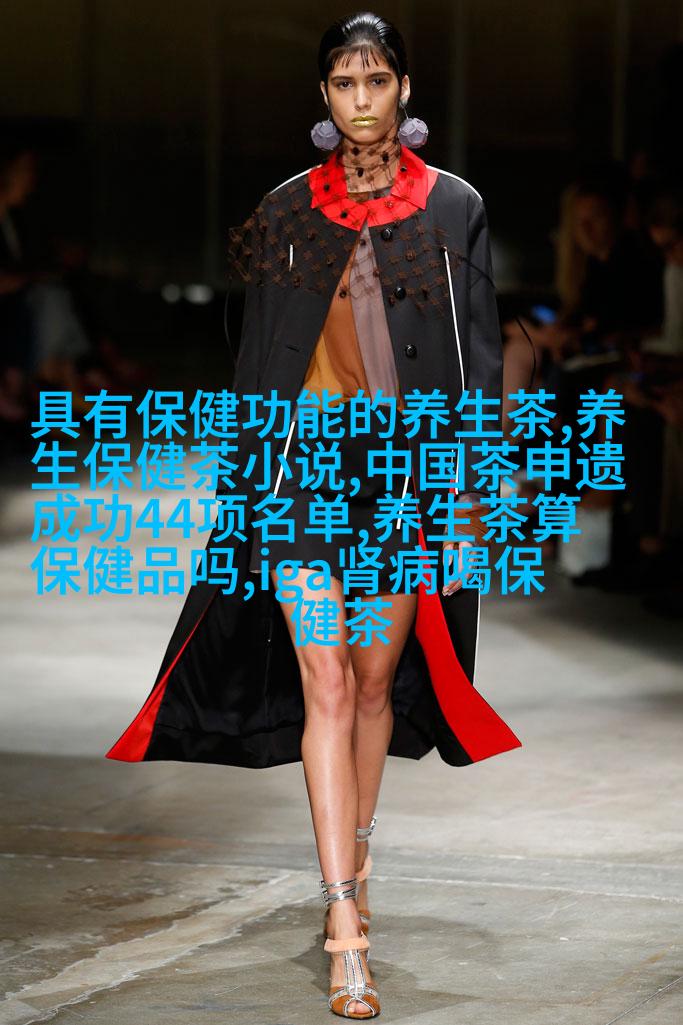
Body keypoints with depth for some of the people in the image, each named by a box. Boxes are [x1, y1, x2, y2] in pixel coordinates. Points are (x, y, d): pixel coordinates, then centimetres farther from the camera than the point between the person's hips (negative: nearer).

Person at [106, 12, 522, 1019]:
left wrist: (466, 499, -2)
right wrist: (245, 485, 8)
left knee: (376, 679, 9)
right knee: (325, 685, -8)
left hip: (405, 466, 0)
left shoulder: (453, 208, 2)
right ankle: (348, 928, -12)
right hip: (304, 462, 0)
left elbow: (479, 360, 3)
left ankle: (353, 859, 31)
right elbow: (259, 358, 10)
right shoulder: (288, 210, 6)